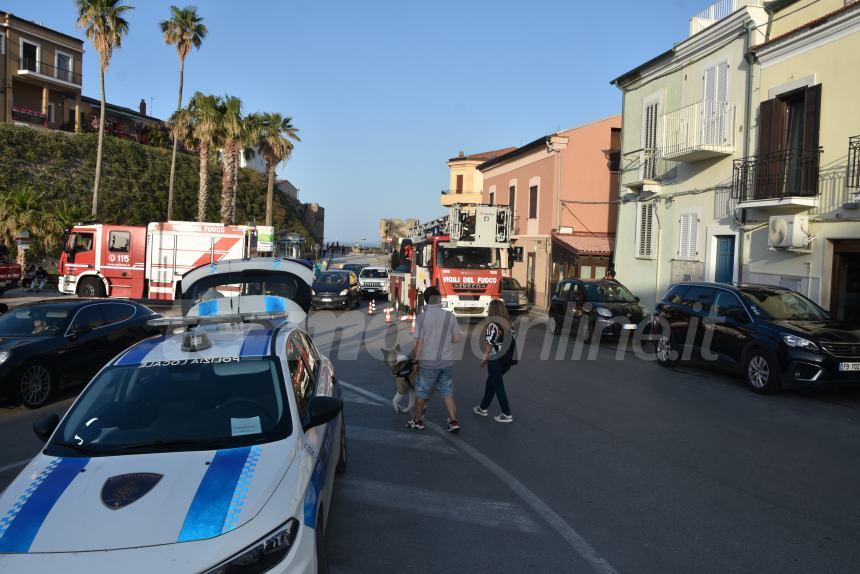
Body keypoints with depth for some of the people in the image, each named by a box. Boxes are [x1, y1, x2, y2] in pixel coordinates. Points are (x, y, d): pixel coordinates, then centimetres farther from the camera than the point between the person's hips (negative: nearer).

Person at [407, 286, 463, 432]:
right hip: (447, 361, 3)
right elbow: (457, 338, 1)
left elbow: (417, 344, -14)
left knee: (422, 391, 15)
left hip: (428, 362, -2)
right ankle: (453, 421, 11)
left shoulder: (421, 317, -13)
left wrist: (414, 361, -2)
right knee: (447, 391, 17)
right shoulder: (450, 316, -5)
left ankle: (418, 420, 28)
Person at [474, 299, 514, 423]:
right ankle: (482, 408, 33)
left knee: (498, 387, 3)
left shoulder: (492, 325, -18)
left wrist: (484, 358, -3)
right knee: (490, 383, 21)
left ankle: (507, 415, 8)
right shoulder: (507, 323, 6)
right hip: (506, 359, 8)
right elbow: (512, 341, 10)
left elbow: (489, 344, -17)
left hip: (495, 361, -8)